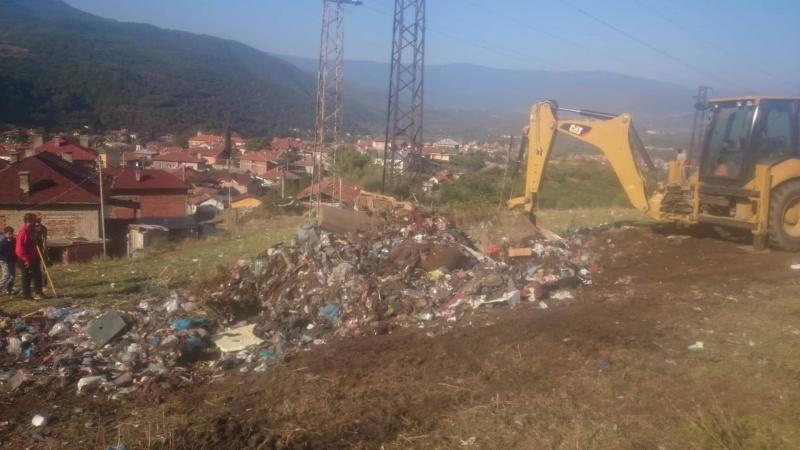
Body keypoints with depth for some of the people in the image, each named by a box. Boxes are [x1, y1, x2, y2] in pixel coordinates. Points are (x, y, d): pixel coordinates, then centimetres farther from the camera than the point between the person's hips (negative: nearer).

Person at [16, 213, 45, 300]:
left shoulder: (32, 231, 10)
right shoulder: (23, 232, -17)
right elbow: (19, 248, -21)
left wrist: (38, 256, 13)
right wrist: (26, 259, -21)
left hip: (33, 259, 8)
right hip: (25, 260, -8)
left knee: (38, 275, 9)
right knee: (27, 278, 1)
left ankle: (38, 293, 17)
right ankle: (26, 295, 10)